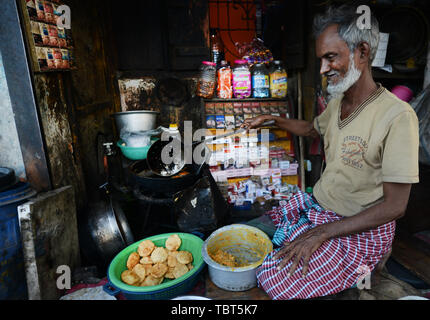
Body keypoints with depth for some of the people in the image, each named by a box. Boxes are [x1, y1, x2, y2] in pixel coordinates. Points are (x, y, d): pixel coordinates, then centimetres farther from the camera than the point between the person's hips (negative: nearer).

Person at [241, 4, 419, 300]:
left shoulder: (397, 116, -22)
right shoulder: (337, 103, 3)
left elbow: (395, 206, -21)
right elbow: (312, 129, 27)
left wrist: (321, 233, -23)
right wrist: (273, 119, 13)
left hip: (361, 229, -7)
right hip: (317, 207, 7)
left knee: (273, 278, -19)